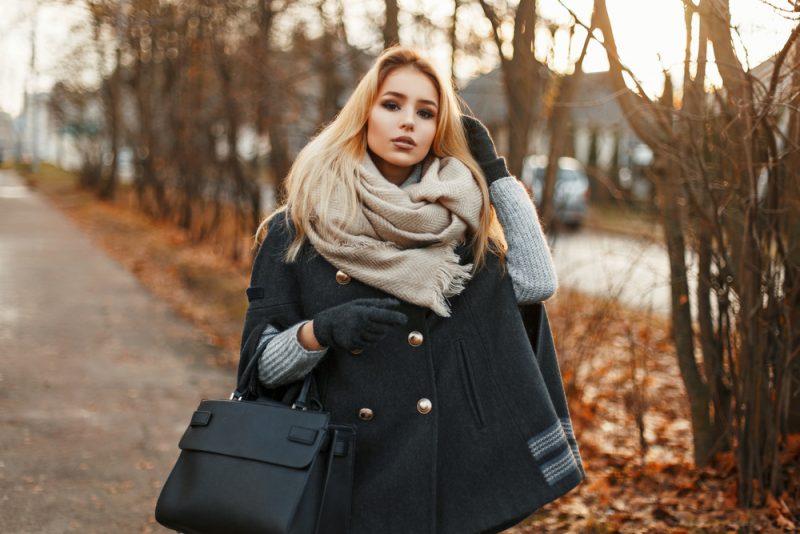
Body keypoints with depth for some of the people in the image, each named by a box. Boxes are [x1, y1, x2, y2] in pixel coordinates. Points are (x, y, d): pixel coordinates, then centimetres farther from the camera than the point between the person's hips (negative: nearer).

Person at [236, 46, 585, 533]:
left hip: (456, 475, 2)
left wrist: (495, 171, -1)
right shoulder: (297, 229, -1)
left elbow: (537, 283, -8)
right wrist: (319, 331, -23)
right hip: (353, 480, -2)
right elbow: (262, 364, -3)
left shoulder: (458, 224, 7)